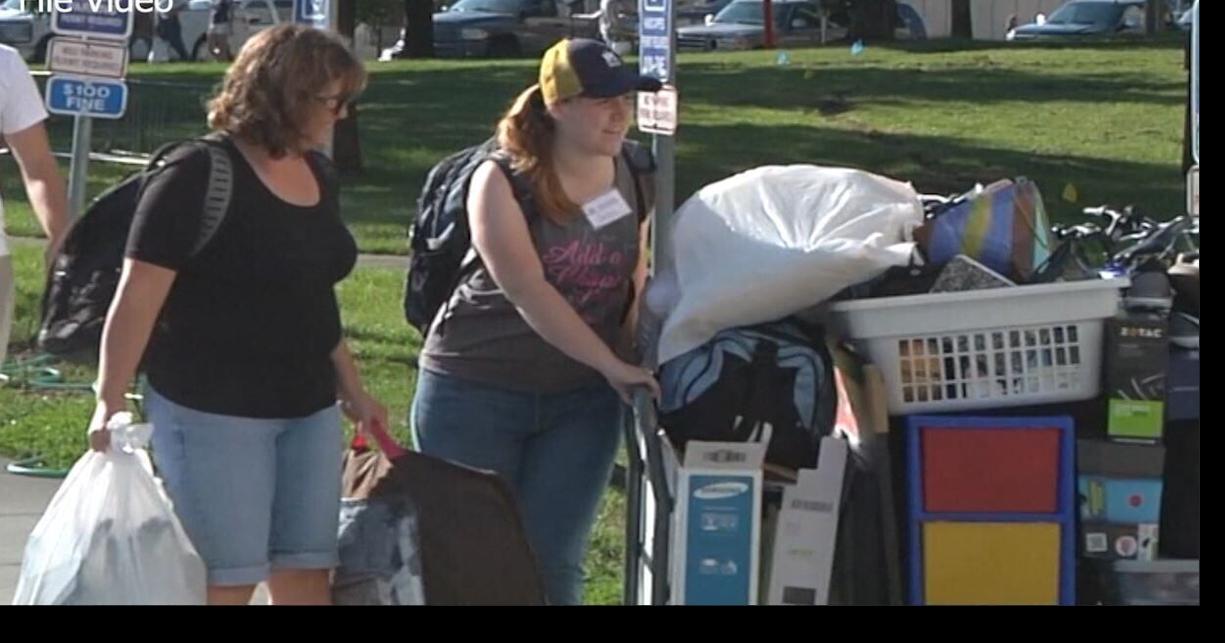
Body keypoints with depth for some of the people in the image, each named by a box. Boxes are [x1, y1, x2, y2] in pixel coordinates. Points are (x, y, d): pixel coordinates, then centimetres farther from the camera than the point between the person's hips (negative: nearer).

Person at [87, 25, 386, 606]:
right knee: (224, 582, -4)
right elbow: (137, 298, -15)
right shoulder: (198, 178, -14)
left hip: (307, 409, 8)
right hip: (213, 412, -7)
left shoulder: (317, 174, 11)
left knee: (307, 576, 7)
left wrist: (352, 389, 23)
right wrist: (109, 402, -18)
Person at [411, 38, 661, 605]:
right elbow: (526, 291, -21)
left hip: (581, 398, 4)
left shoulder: (632, 181, 4)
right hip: (475, 389, -4)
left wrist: (638, 370, 2)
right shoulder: (502, 181, -12)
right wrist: (612, 366, -23)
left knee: (553, 562, 0)